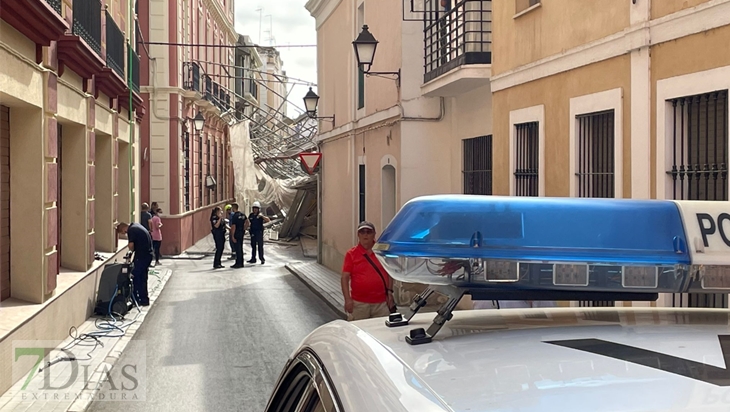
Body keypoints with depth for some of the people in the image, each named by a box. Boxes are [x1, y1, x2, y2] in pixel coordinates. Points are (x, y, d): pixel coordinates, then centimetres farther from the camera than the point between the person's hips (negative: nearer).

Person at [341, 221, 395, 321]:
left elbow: (389, 274, 13)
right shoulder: (351, 254, 0)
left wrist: (389, 292, 4)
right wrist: (347, 299, -9)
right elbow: (345, 277, -2)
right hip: (359, 303, -2)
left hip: (381, 302, 2)